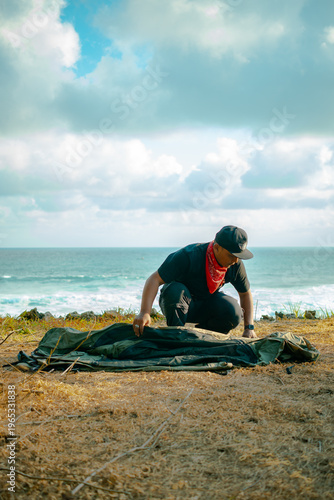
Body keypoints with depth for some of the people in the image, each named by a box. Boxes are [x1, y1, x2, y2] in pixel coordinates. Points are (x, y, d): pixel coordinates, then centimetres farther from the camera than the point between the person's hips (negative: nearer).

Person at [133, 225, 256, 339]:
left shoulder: (235, 264, -13)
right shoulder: (189, 256, -30)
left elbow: (245, 294, 2)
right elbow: (155, 279, -34)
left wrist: (249, 328, -10)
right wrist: (144, 312, -48)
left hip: (205, 307, 4)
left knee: (233, 312, -27)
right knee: (175, 290, -39)